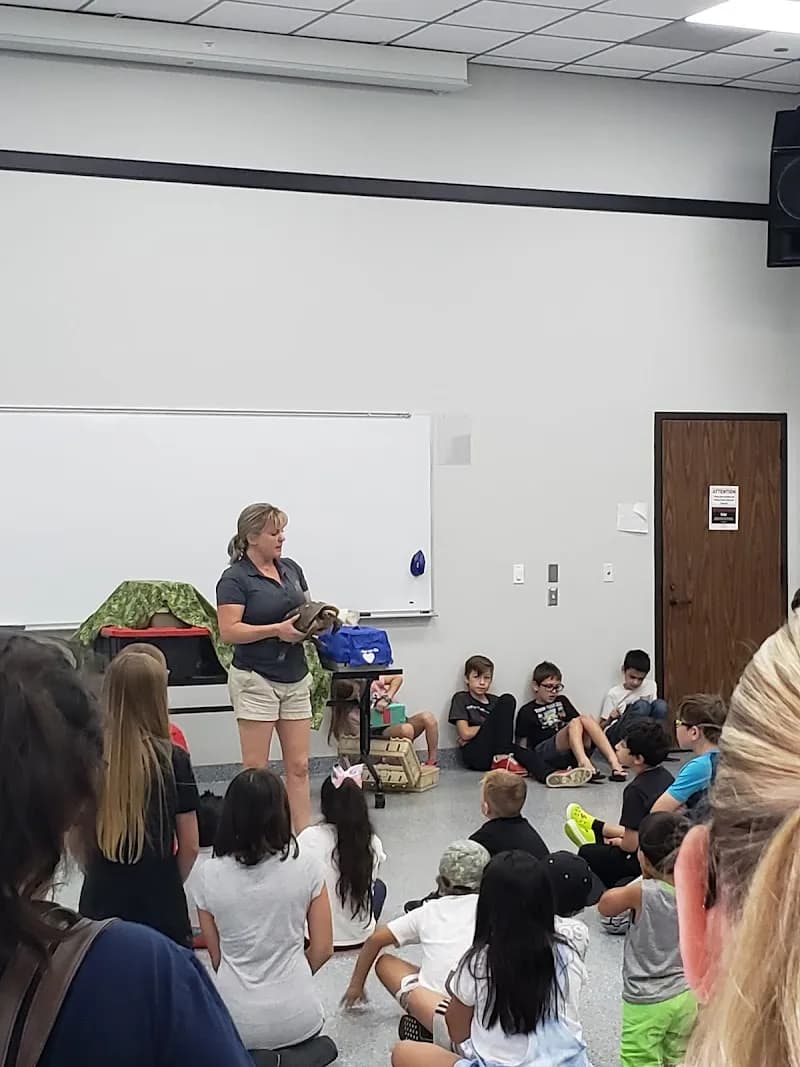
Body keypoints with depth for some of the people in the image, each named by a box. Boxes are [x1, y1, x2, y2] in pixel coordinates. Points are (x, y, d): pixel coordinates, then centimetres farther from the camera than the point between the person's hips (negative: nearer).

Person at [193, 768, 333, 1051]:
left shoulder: (210, 875, -6)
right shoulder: (306, 867, -8)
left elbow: (216, 957, 3)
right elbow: (323, 949, 0)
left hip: (236, 1023, 1)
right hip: (295, 1019, -1)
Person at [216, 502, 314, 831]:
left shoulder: (291, 569, 10)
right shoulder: (235, 579, -10)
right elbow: (229, 631, -17)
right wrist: (277, 630, -22)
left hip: (295, 678, 6)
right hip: (256, 680, -6)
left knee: (299, 766, 6)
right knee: (255, 769, -2)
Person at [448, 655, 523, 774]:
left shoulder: (495, 701, 22)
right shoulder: (460, 699, 9)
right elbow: (465, 733, -4)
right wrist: (491, 724, 4)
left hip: (494, 752, 4)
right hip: (474, 755, -4)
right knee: (506, 702, -16)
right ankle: (502, 758, -25)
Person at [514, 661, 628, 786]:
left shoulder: (562, 701, 25)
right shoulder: (527, 712, 9)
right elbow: (521, 744, 4)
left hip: (570, 755, 5)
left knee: (585, 720, -21)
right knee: (575, 723, -27)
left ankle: (615, 763, -38)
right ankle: (585, 766, -52)